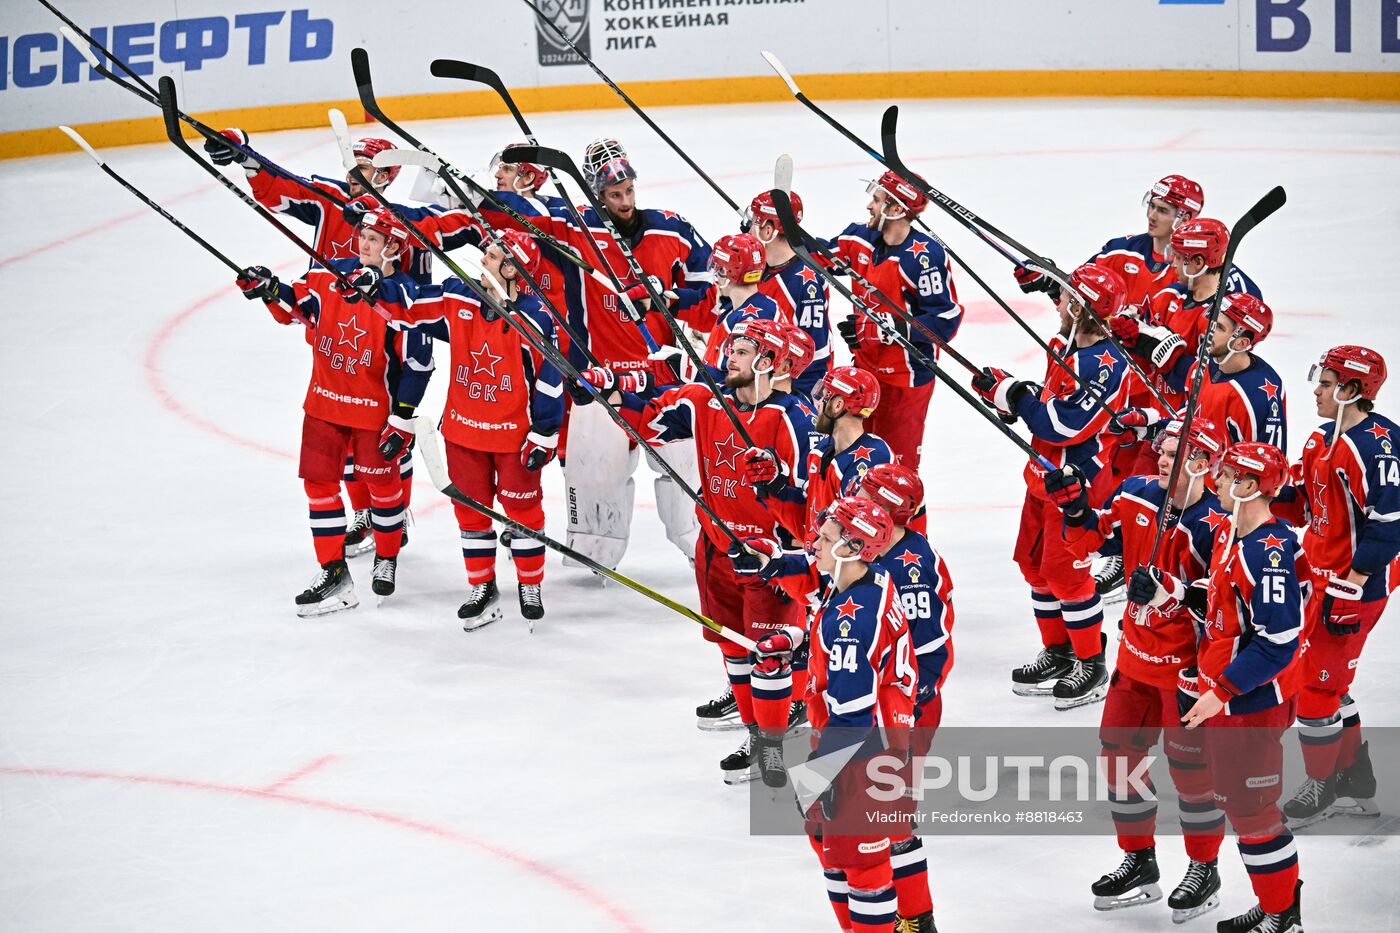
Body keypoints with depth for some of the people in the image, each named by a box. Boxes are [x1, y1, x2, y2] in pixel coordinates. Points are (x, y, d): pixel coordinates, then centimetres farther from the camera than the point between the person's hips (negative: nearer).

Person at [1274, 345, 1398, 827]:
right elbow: (1306, 503, 15)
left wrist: (1350, 589, -23)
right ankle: (1355, 780, 29)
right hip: (1327, 574, 10)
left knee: (1318, 680, -2)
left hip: (1357, 584, -10)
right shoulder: (1325, 438, 8)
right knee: (1328, 677, 17)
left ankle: (1322, 787, 13)